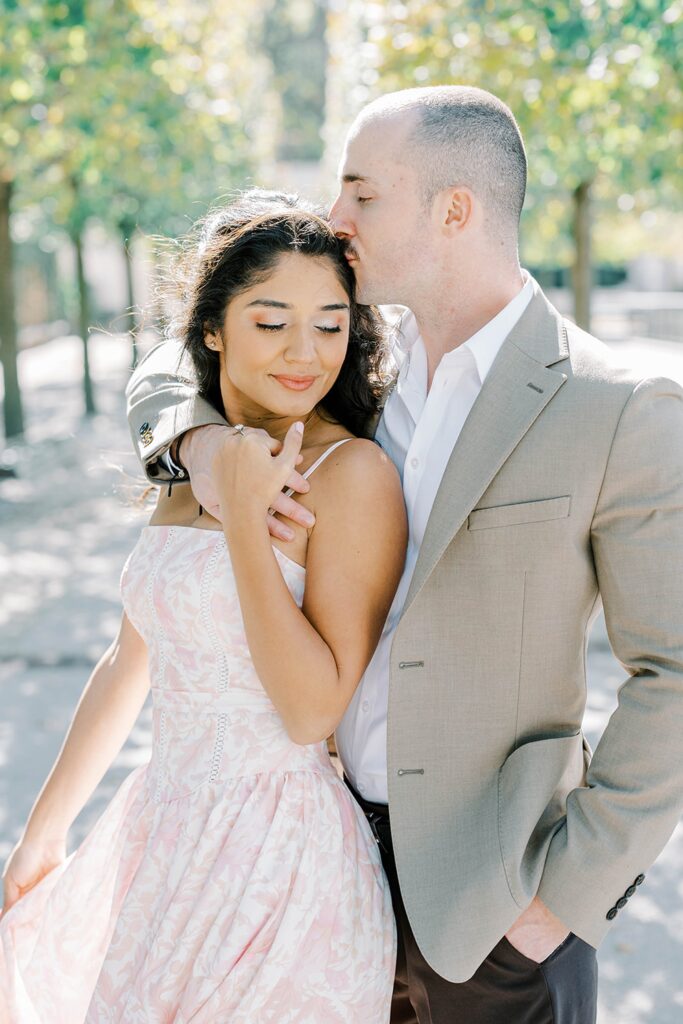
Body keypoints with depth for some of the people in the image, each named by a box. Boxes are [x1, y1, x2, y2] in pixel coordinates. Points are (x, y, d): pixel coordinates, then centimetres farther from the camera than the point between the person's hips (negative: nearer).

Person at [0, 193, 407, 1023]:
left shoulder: (354, 473, -16)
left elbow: (315, 710, -20)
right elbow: (132, 658, 12)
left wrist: (247, 517, -22)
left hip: (280, 854, -7)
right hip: (162, 833, 7)